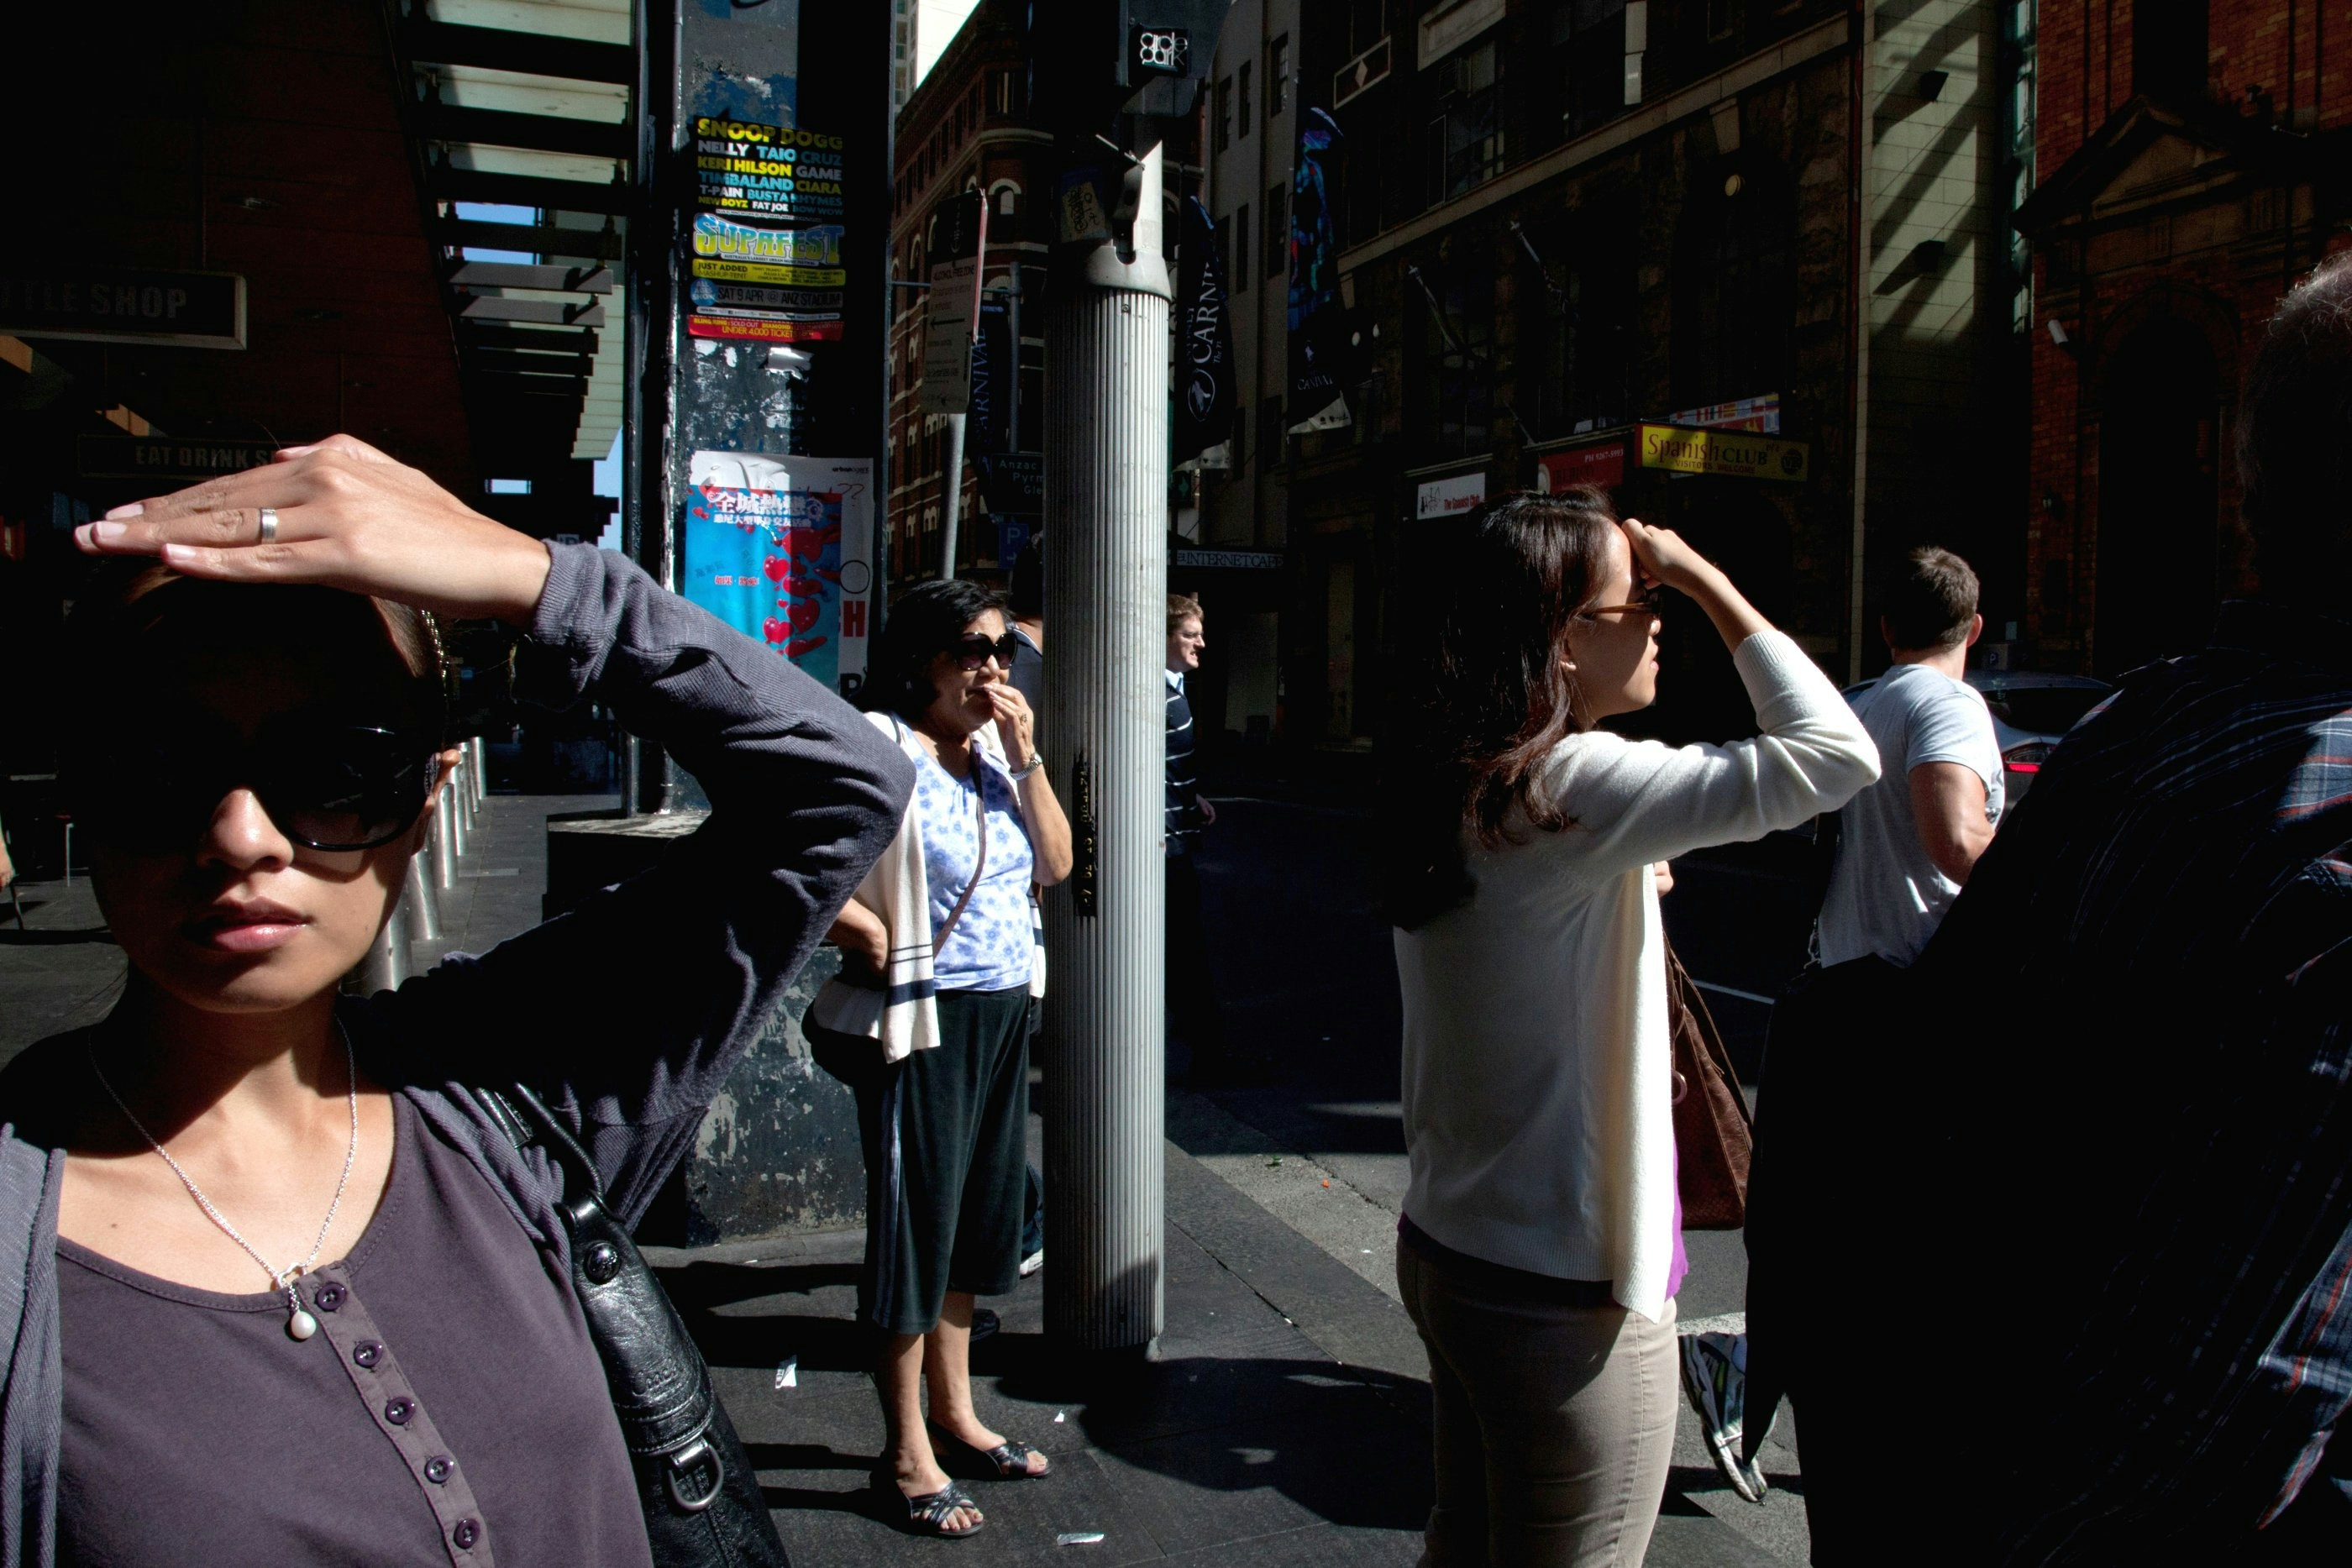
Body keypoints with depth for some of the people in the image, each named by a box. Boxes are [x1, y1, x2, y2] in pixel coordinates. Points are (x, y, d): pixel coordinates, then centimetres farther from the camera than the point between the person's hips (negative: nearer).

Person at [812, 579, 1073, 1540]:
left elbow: (1055, 865, 7)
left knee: (980, 1209, 17)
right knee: (918, 1216, 2)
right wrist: (875, 937, -14)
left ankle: (956, 1415, 34)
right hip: (924, 1018, -8)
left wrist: (1025, 755, -2)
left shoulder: (996, 748, 10)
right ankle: (906, 1452, 18)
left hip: (1006, 1010, 8)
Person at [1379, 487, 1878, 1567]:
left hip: (1445, 1249, 9)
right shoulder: (1573, 786, -22)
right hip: (1563, 1301, -9)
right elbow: (1837, 753, -24)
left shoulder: (1449, 782, 4)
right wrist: (1708, 583, -16)